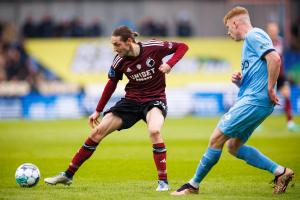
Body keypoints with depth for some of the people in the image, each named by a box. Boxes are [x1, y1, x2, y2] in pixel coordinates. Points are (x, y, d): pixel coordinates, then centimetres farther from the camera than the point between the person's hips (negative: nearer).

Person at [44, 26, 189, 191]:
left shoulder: (153, 47, -18)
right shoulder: (119, 61, -8)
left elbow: (182, 47, -6)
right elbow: (112, 84, 8)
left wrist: (169, 64, -24)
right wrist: (98, 111, 12)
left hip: (155, 99, -4)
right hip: (131, 100, 4)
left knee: (154, 131, -35)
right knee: (97, 131, -4)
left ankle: (163, 182, -21)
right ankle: (67, 175, 8)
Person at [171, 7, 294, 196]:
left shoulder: (253, 35, -7)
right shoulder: (250, 41, 25)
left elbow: (275, 59, -24)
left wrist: (270, 89, -20)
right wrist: (239, 81, 7)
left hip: (254, 101, -11)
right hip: (248, 98, 11)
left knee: (217, 138, -7)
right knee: (234, 146, 12)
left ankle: (194, 185, 1)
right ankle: (280, 171, 9)